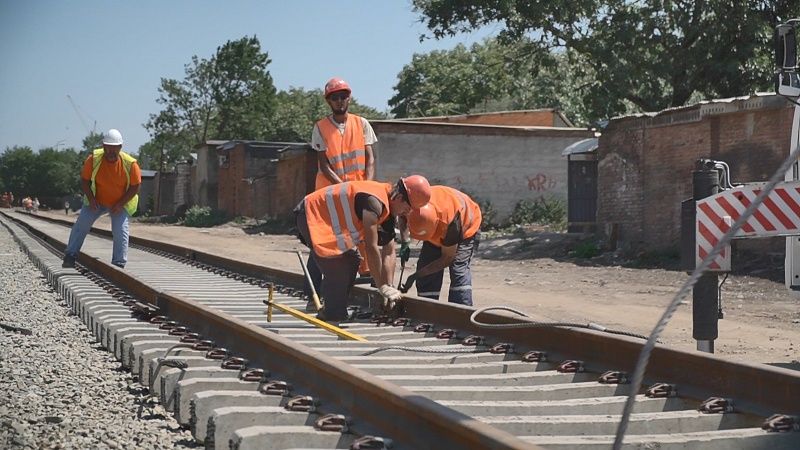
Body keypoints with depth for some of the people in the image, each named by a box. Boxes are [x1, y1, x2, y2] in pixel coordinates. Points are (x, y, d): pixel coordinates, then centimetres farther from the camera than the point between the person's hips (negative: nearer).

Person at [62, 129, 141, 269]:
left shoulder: (130, 163, -21)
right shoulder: (94, 159, -18)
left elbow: (135, 186, -12)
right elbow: (84, 180, -7)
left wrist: (120, 204, -20)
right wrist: (91, 199, -19)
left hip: (120, 203, -1)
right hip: (97, 201, 2)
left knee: (120, 231, -13)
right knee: (81, 224, -8)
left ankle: (119, 264, -4)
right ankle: (70, 256, 0)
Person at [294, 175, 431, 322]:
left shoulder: (387, 208, 2)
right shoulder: (374, 202, -29)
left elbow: (389, 252, 5)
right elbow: (371, 247, -28)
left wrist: (389, 287, -4)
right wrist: (383, 288, -21)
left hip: (326, 218, 10)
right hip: (312, 215, -10)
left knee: (352, 260, 14)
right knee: (337, 271, -16)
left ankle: (331, 313, 21)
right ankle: (334, 318, -5)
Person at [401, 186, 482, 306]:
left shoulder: (450, 220, -44)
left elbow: (447, 258, -31)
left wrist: (416, 275, -32)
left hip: (466, 229, -5)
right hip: (438, 232, 5)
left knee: (459, 269, -24)